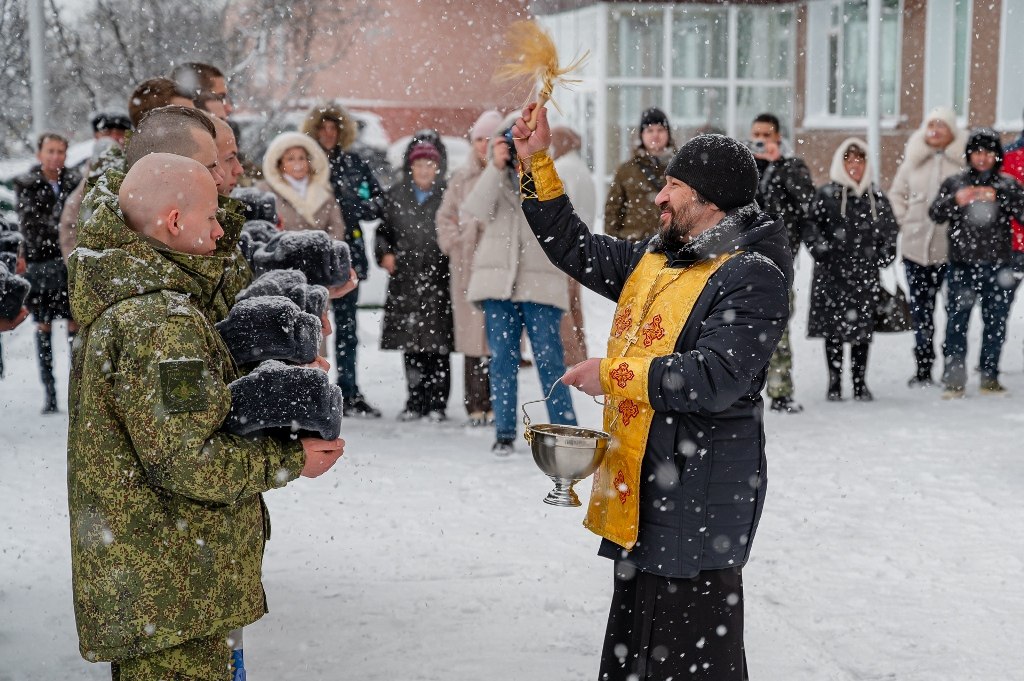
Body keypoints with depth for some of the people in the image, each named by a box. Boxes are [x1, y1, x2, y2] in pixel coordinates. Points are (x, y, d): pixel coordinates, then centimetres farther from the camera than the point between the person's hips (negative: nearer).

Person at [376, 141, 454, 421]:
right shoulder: (396, 196, 12)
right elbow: (384, 230, 20)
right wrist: (385, 253, 4)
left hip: (439, 278, -3)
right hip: (405, 278, 3)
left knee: (437, 345, -5)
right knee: (410, 345, 6)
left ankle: (437, 403, 3)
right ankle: (416, 401, 15)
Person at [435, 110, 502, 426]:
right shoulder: (463, 177, 13)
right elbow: (446, 216, 20)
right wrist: (456, 241, 7)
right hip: (468, 266, 3)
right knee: (472, 336, 3)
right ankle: (476, 405, 8)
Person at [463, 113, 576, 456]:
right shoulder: (494, 177, 12)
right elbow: (477, 209, -7)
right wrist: (496, 167, -16)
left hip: (541, 282, -2)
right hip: (498, 281, 2)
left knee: (549, 358, -5)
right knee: (502, 358, 2)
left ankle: (565, 428, 3)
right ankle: (504, 433, 8)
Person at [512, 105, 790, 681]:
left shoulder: (754, 276, -16)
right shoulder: (655, 259, 12)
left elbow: (714, 379, -26)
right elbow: (577, 250, 22)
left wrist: (613, 374, -19)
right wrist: (537, 162, 16)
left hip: (699, 501, -9)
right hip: (640, 492, 9)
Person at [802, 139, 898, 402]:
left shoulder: (876, 197, 10)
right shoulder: (826, 194, 1)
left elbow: (890, 229, 17)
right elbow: (809, 226, -3)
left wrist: (883, 256, 8)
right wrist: (822, 251, -12)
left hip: (865, 274, 2)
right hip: (832, 274, -2)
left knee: (863, 330, 3)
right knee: (833, 330, 1)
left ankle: (860, 383, 13)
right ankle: (834, 383, 10)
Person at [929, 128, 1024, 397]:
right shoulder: (954, 183, 9)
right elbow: (935, 213, 1)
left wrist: (998, 197, -19)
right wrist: (955, 200, -18)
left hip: (996, 266, 1)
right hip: (961, 266, -1)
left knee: (995, 323, 5)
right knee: (956, 321, -5)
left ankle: (989, 377, 15)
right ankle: (953, 378, -2)